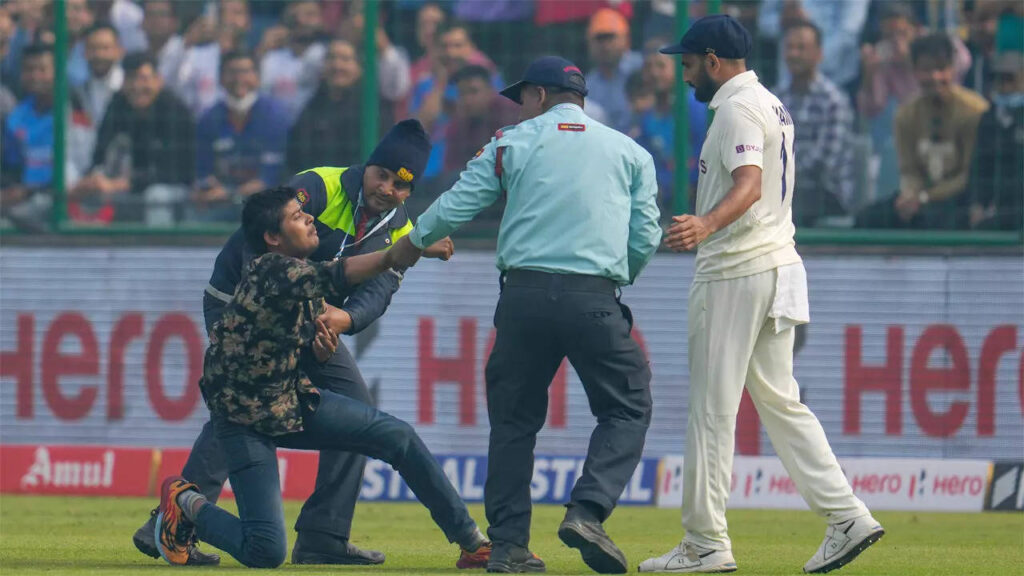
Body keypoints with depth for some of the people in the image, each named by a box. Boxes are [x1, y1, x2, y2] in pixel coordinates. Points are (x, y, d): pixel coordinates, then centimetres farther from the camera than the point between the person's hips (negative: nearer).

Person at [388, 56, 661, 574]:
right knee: (628, 407, 8)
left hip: (524, 294, 1)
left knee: (514, 418, 10)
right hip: (595, 299, -1)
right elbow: (645, 237, 8)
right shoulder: (629, 152, 14)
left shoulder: (513, 143, 11)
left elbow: (456, 206, 7)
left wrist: (410, 246, 24)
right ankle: (588, 511, -13)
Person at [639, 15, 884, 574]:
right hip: (778, 262, 10)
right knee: (779, 402, 10)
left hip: (736, 272, -10)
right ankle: (846, 516, 0)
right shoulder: (772, 105, 18)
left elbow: (749, 185, -30)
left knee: (711, 407, -5)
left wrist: (706, 224, -47)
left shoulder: (738, 108, -14)